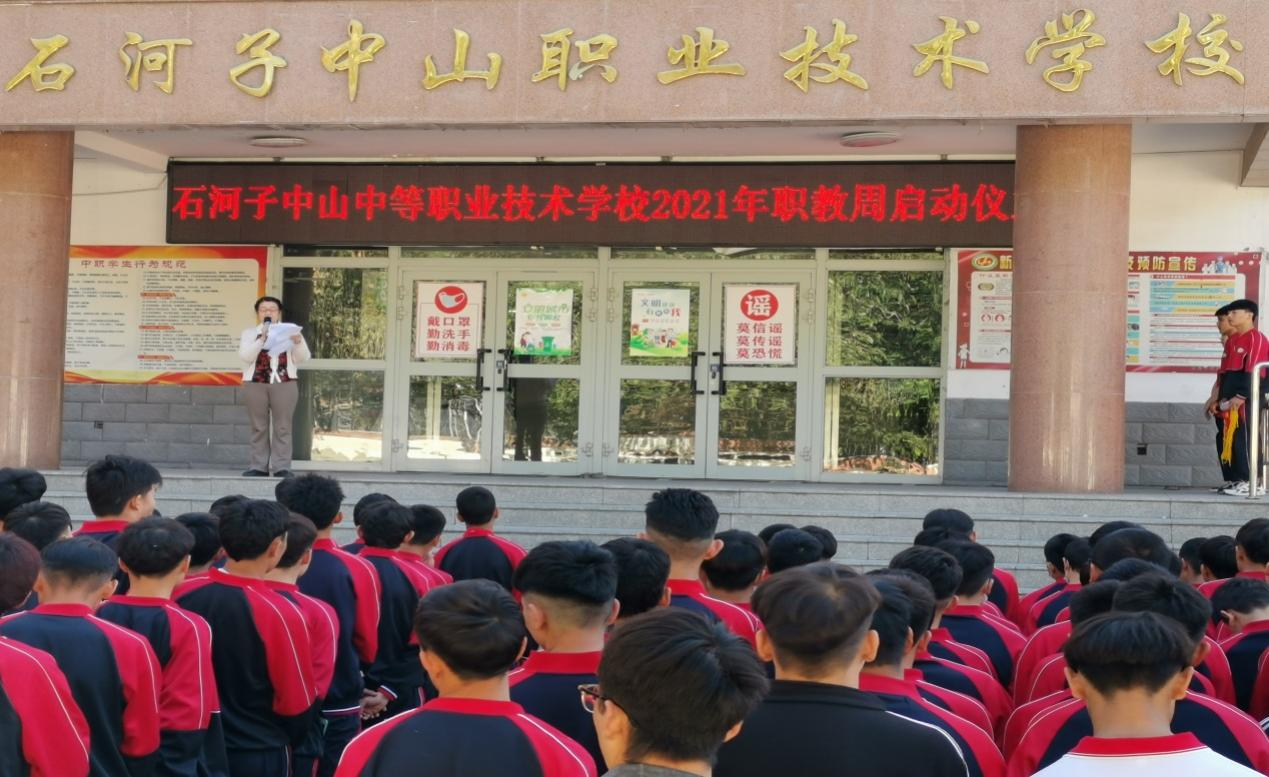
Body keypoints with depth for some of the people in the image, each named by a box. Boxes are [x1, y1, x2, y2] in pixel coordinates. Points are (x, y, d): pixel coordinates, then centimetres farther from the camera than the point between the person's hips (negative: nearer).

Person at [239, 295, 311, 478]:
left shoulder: (289, 331, 13)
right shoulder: (249, 333, 13)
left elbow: (302, 358, 4)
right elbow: (245, 356, -4)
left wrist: (298, 342, -15)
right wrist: (262, 338, -15)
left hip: (285, 384, 0)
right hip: (255, 384, 0)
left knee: (282, 427, -4)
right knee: (259, 427, 1)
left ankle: (282, 467, -4)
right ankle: (259, 467, 4)